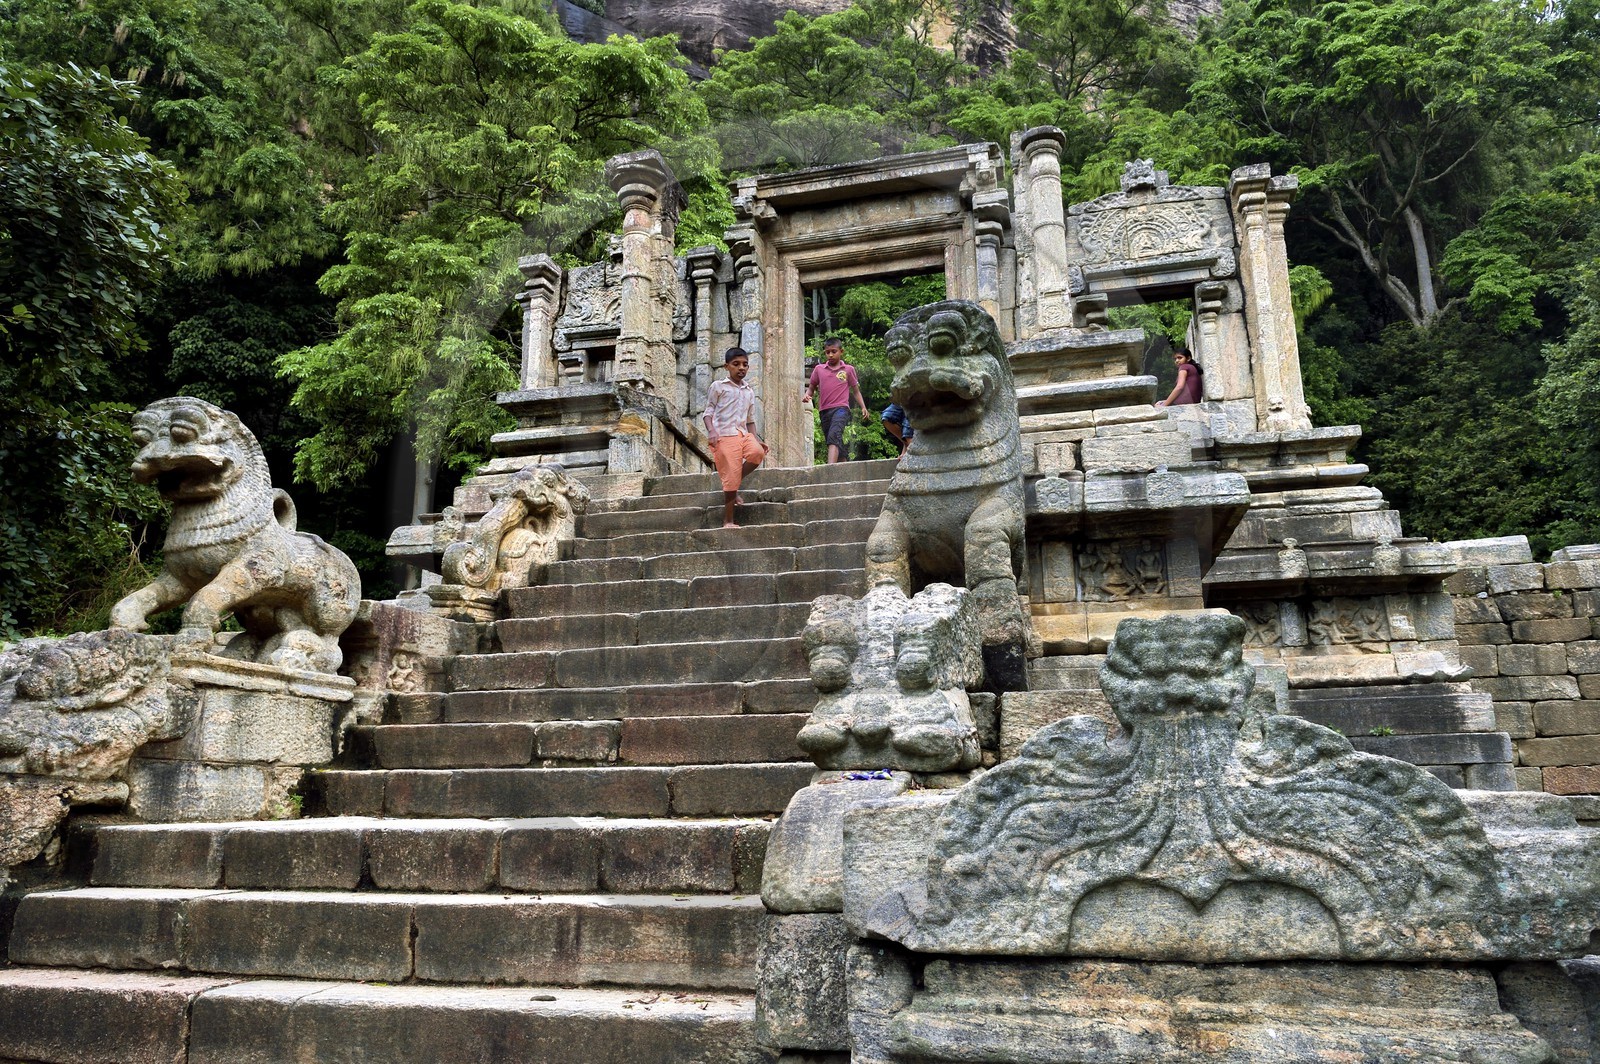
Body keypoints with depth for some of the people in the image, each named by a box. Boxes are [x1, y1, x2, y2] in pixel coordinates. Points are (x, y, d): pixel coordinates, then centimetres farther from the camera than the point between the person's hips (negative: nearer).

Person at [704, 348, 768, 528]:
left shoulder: (750, 391, 21)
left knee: (757, 452, -26)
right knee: (731, 476, -11)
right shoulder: (719, 386, 6)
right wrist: (711, 431, -15)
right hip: (724, 435, -5)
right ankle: (728, 521, 0)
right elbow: (708, 412, 2)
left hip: (743, 434, 5)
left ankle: (733, 486, -2)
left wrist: (757, 439, 10)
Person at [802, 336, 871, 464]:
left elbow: (856, 391, 13)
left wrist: (863, 408, 3)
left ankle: (830, 465, -44)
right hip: (825, 410, 4)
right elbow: (811, 387, 19)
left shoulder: (848, 369, 7)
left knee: (834, 435, -28)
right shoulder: (818, 369, 11)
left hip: (841, 408, -4)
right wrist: (807, 396, -4)